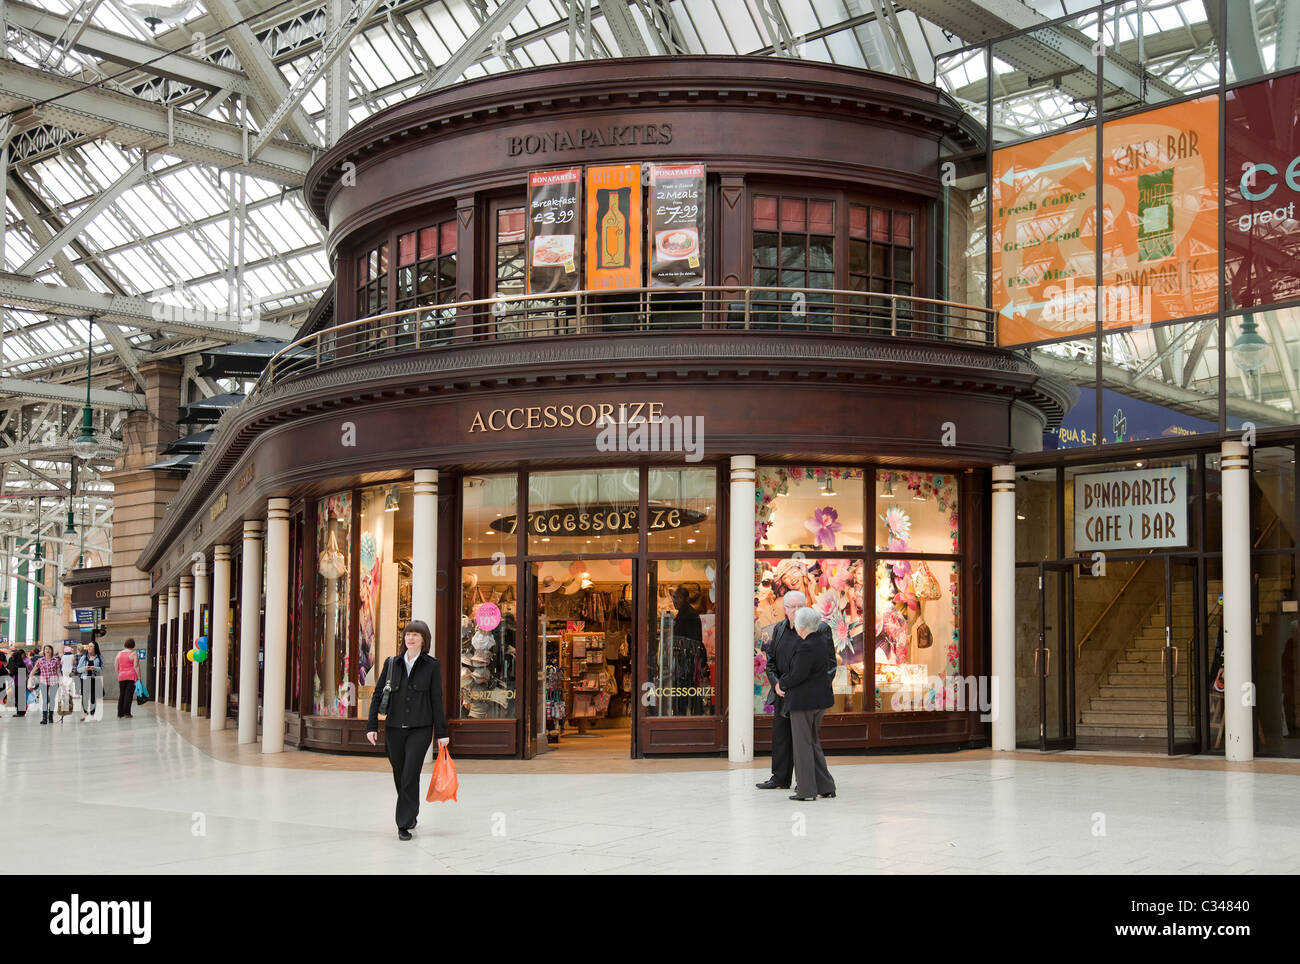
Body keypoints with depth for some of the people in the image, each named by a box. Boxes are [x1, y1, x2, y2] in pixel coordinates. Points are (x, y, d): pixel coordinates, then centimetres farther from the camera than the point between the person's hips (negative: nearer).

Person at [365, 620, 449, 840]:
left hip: (420, 729, -3)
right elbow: (378, 694, 7)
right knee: (399, 777, 10)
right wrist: (372, 726, 0)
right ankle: (410, 816, 32)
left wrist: (441, 732, -1)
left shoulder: (432, 665, 0)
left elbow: (436, 700, 0)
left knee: (410, 777, -13)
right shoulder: (392, 663, 7)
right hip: (394, 728, 3)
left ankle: (404, 825, -6)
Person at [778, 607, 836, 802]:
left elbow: (797, 675, -22)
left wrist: (780, 684, -2)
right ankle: (826, 786, 22)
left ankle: (806, 790, 5)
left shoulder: (806, 648, -22)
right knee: (813, 742, 19)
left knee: (802, 744, 0)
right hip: (819, 699, 9)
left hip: (803, 701, -9)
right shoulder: (820, 642, 8)